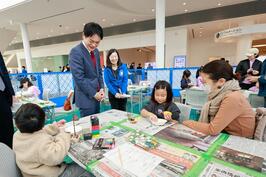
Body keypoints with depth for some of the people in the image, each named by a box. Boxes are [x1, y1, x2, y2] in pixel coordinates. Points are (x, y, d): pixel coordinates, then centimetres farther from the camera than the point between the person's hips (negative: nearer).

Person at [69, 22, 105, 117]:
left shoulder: (96, 51, 9)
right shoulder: (76, 52, -16)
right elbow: (79, 78, -20)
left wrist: (101, 88, 1)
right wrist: (94, 94, -13)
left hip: (96, 96, 8)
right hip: (86, 97, -8)